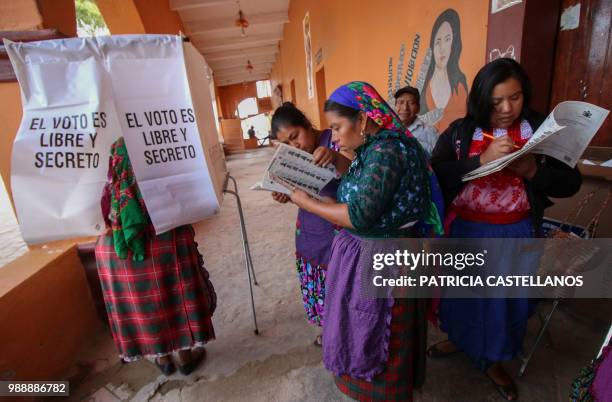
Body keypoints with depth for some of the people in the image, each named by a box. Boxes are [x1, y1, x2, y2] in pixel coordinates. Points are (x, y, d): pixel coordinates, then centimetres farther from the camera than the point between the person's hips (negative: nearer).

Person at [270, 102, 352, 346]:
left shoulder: (335, 141, -13)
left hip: (338, 230, -6)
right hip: (308, 230, 6)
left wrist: (335, 157, -45)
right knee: (316, 284, 17)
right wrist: (284, 195, -8)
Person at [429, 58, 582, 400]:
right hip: (464, 231, 0)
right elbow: (435, 176, -17)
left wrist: (533, 171, -21)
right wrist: (482, 160, -26)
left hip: (515, 235, 1)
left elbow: (570, 183, -2)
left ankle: (493, 360, 42)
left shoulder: (541, 129, -1)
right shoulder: (459, 131, -5)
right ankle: (460, 338, 47)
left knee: (506, 297, 16)